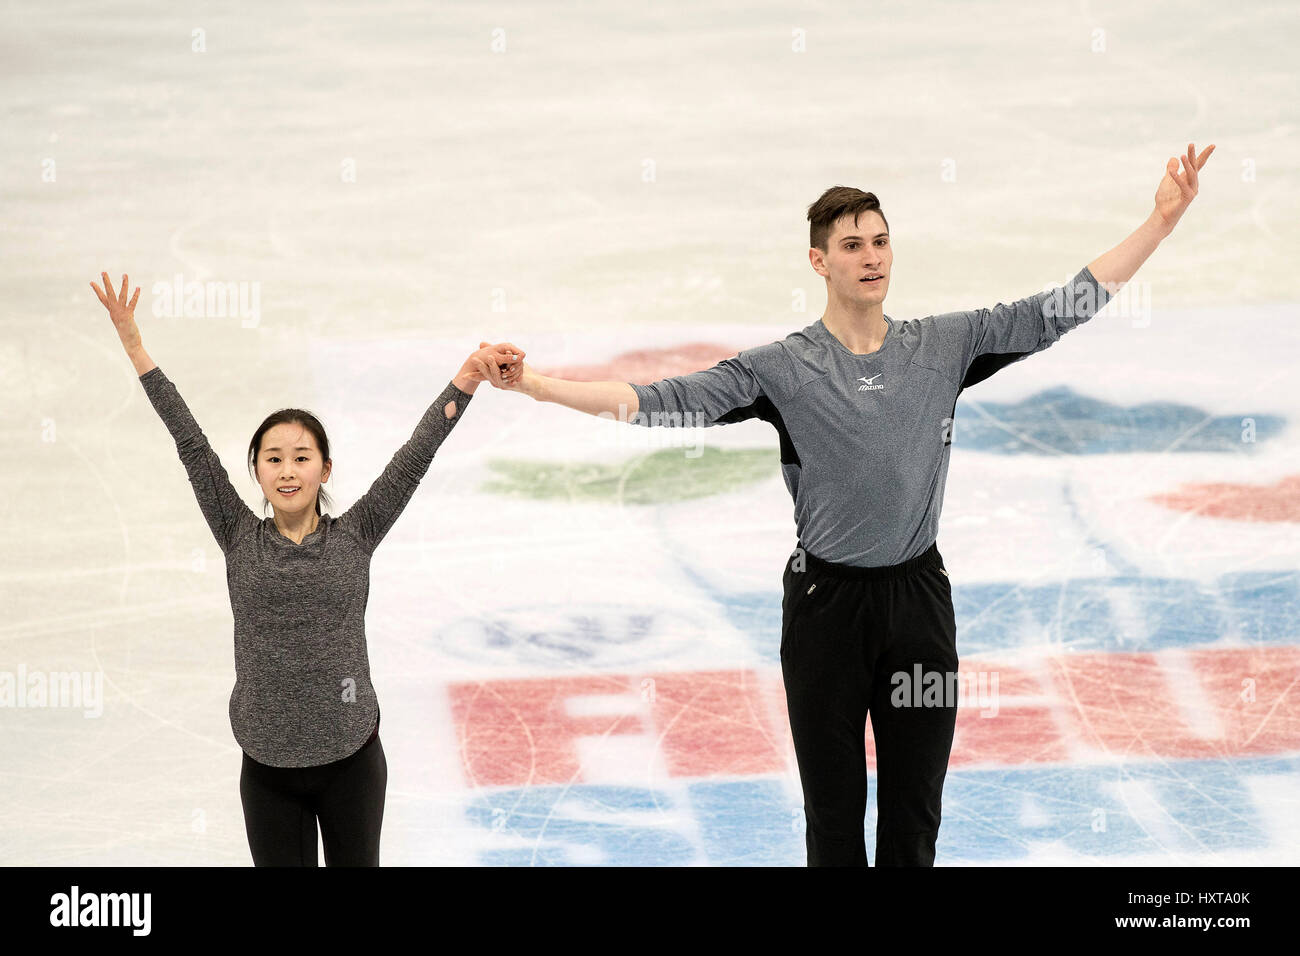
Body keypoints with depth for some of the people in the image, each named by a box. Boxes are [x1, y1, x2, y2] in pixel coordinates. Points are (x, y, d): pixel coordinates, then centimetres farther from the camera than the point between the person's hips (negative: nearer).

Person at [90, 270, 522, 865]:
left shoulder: (354, 536, -2)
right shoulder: (241, 541, 0)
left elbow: (416, 455, -7)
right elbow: (193, 447, -2)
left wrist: (470, 375, -15)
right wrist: (135, 350, -3)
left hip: (351, 758, -1)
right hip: (268, 768, 1)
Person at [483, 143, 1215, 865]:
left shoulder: (946, 347, 2)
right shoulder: (783, 368, -5)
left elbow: (1059, 311, 1)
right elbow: (666, 400, -10)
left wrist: (1161, 223, -6)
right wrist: (539, 386, -20)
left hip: (919, 597, 2)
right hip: (826, 601, -2)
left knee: (915, 820, 8)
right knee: (834, 814, 6)